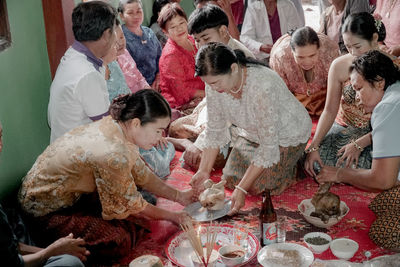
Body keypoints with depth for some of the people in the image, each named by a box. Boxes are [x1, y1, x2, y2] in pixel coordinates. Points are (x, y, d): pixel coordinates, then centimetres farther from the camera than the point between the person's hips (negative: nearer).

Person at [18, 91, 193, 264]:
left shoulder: (116, 126, -10)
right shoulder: (113, 154, -35)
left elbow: (141, 174, 4)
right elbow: (130, 205, -17)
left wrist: (178, 196, 5)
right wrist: (172, 216, -5)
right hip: (46, 210, -8)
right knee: (120, 241, -20)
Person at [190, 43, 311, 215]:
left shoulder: (263, 86, -40)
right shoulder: (215, 83, -21)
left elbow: (268, 147, -34)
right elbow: (214, 130, -9)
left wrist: (242, 189, -34)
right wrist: (204, 171, -16)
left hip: (287, 134, -6)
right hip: (252, 133, 6)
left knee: (256, 186, -13)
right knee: (231, 179, -1)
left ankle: (290, 161, 12)